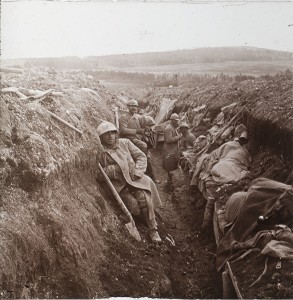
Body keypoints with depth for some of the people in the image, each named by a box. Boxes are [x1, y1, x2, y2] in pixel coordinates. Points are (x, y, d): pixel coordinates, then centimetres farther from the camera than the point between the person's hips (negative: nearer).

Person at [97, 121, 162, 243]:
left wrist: (137, 170, -6)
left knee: (143, 197, -24)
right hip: (118, 184, -2)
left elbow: (141, 156, 9)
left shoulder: (125, 143, 7)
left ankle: (153, 229, -10)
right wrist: (114, 169, -17)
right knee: (132, 203, -26)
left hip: (134, 178, 2)